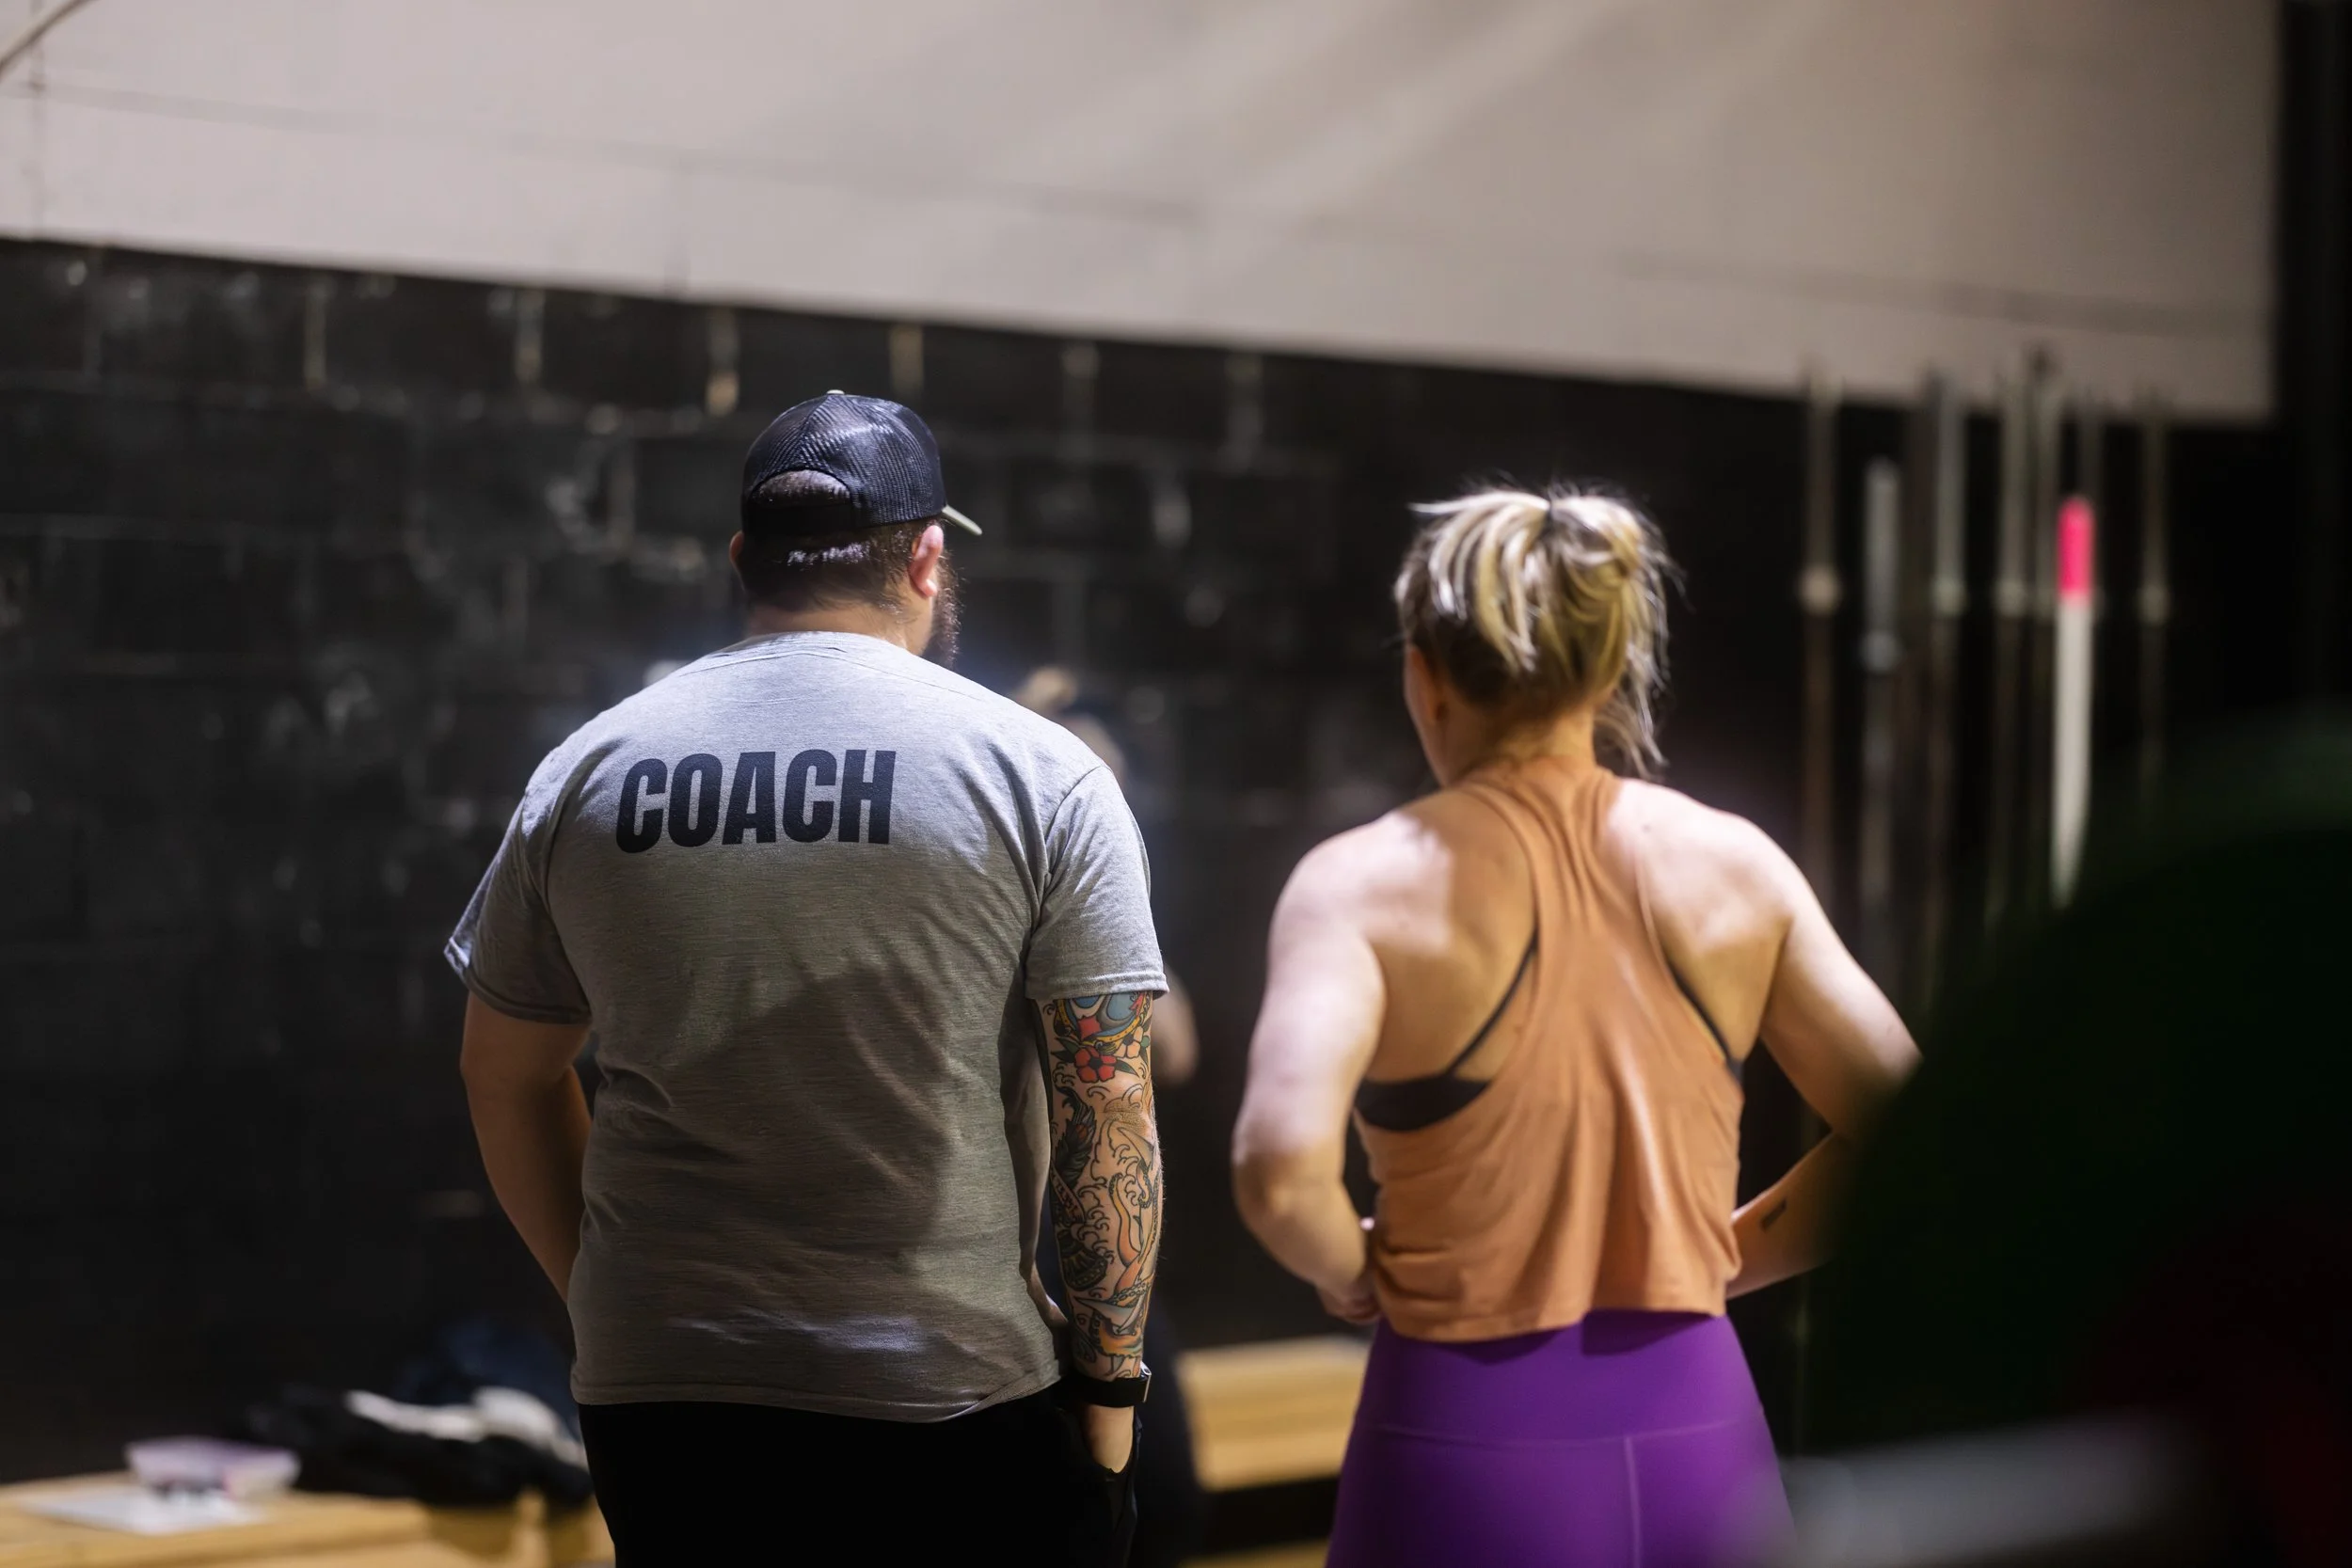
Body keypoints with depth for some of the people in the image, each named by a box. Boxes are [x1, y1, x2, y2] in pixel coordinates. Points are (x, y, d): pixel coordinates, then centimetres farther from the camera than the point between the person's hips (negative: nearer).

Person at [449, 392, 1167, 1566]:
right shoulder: (1036, 774, -4)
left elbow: (506, 1080, 12)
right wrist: (1110, 1380, 0)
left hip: (659, 1384, 3)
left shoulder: (585, 774, 5)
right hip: (954, 1385, -3)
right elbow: (1109, 1113, -7)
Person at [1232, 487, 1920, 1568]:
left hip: (1470, 1449, -3)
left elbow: (1282, 1164, -22)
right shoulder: (1736, 864, 3)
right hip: (1699, 1436, 3)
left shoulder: (1365, 883, -7)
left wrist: (1354, 1277, -2)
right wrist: (1723, 1259, 12)